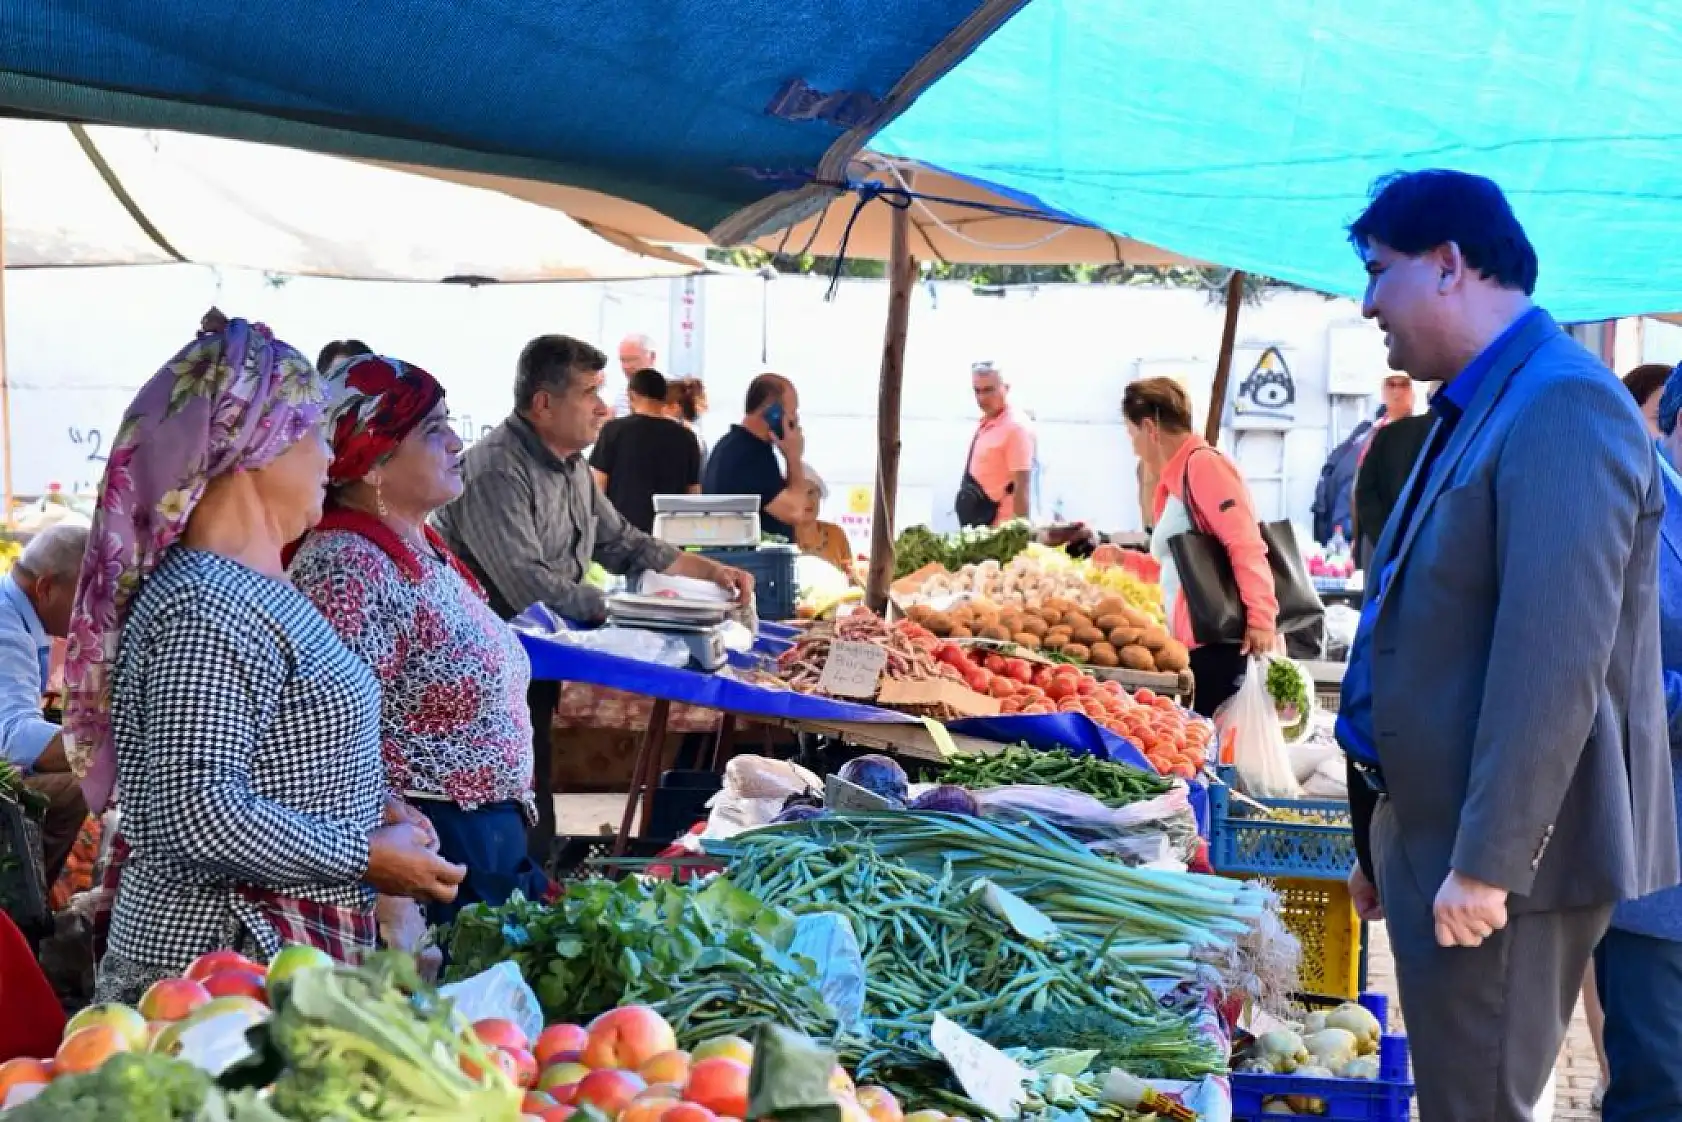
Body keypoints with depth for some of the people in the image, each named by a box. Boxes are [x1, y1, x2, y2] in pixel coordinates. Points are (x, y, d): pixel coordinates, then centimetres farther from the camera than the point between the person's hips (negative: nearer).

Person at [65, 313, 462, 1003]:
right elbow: (198, 814, -26)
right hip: (226, 955, -9)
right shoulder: (208, 610, -19)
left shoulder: (255, 587, 12)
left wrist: (370, 812, 8)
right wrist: (366, 858, -17)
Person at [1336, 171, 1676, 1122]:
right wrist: (1386, 842, 20)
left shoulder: (1561, 403, -17)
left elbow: (1554, 660, -24)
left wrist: (1486, 862, -24)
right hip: (1438, 839, 9)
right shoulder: (1476, 409, 14)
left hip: (1500, 860, -9)